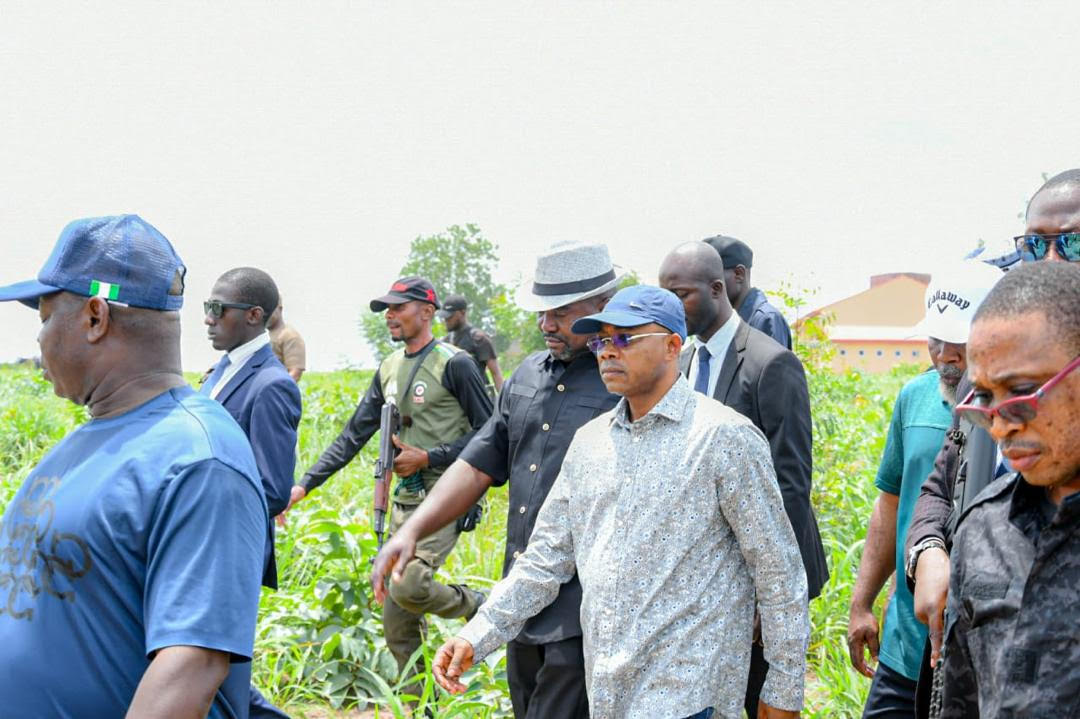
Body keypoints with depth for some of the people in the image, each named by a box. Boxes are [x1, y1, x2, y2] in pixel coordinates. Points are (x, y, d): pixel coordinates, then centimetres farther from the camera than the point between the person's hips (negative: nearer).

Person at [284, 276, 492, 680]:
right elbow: (355, 435, 13)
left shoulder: (454, 364, -8)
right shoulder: (388, 369, 13)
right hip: (404, 500, 7)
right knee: (397, 624, 6)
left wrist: (427, 458, -14)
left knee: (407, 588, -25)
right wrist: (305, 484, 6)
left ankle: (474, 606, 4)